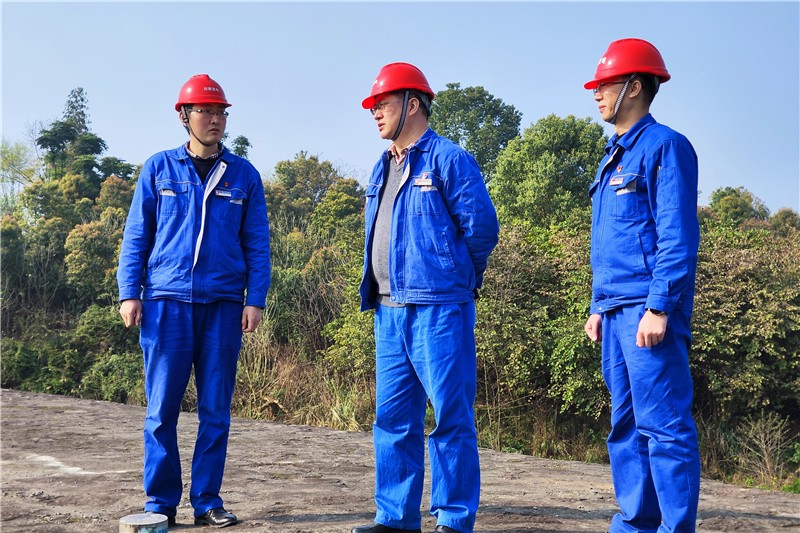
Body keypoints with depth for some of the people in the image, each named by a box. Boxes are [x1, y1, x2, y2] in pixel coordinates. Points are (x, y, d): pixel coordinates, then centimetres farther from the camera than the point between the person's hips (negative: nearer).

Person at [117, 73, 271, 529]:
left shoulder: (244, 175, 9)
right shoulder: (159, 169, 8)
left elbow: (258, 243, 8)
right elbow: (137, 235, 8)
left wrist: (256, 299, -1)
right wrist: (129, 293, 0)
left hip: (223, 305, 1)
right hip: (167, 303, 0)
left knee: (216, 410, 4)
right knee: (162, 408, 1)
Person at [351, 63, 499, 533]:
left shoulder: (448, 159, -5)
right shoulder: (382, 170, 20)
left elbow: (482, 225, -9)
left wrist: (455, 275, 2)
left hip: (437, 309, -8)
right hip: (389, 312, 8)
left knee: (451, 418, -3)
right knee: (393, 418, 11)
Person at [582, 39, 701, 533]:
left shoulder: (664, 146, -6)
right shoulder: (615, 157, 21)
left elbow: (678, 236, -14)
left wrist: (660, 306, -20)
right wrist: (598, 307, 20)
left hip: (647, 310, -9)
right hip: (616, 312, 10)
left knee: (664, 425, -7)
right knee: (626, 425, 12)